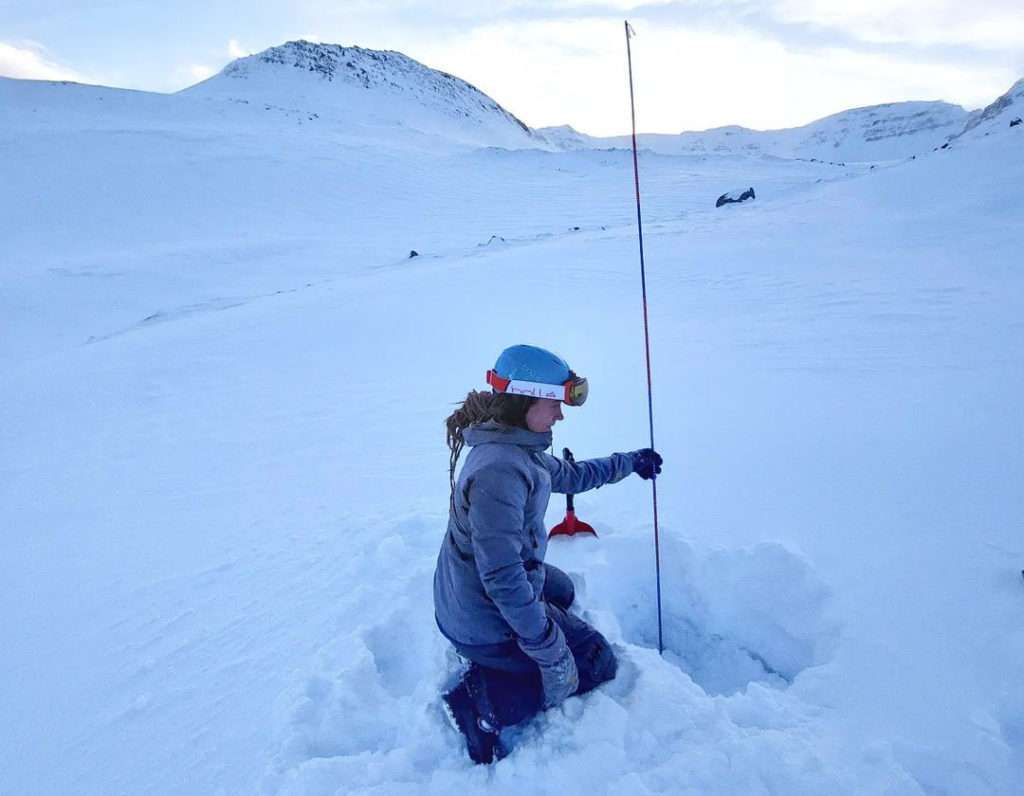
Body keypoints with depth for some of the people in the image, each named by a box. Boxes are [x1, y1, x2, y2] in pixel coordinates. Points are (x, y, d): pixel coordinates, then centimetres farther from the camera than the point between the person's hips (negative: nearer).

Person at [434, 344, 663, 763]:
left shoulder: (515, 447, 0)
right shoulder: (499, 470, -32)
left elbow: (567, 475, 20)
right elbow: (503, 578, -34)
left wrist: (628, 462, 30)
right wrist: (552, 655, -26)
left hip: (465, 598, 9)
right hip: (490, 622, -9)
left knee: (561, 591, 35)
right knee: (597, 662, 10)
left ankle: (489, 663, 17)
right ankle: (484, 702, -1)